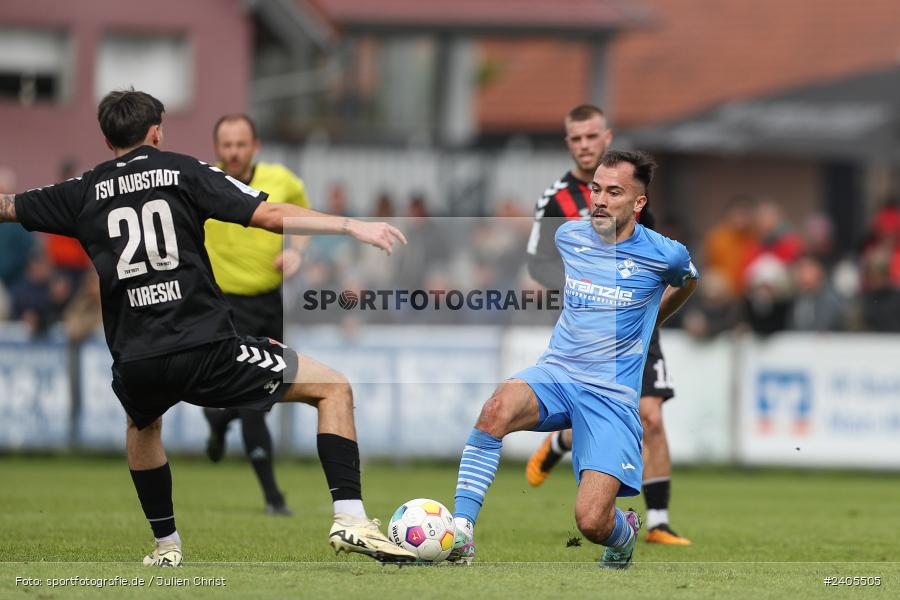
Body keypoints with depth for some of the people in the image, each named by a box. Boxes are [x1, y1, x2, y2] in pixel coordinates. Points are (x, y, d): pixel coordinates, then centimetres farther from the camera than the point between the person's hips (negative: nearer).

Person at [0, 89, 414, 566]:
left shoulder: (84, 192, 13)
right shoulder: (184, 171, 6)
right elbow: (270, 215, -4)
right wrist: (353, 227, -2)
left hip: (135, 363, 4)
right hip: (206, 351, -4)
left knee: (142, 425, 40)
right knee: (334, 388, 9)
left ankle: (166, 545, 38)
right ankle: (349, 520, -6)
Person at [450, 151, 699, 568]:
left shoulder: (663, 255, -4)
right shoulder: (569, 237, 6)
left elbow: (687, 281, 22)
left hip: (612, 395, -3)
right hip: (556, 373, 3)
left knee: (591, 522, -18)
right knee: (497, 409, -35)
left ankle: (624, 533, 22)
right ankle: (460, 534, -33)